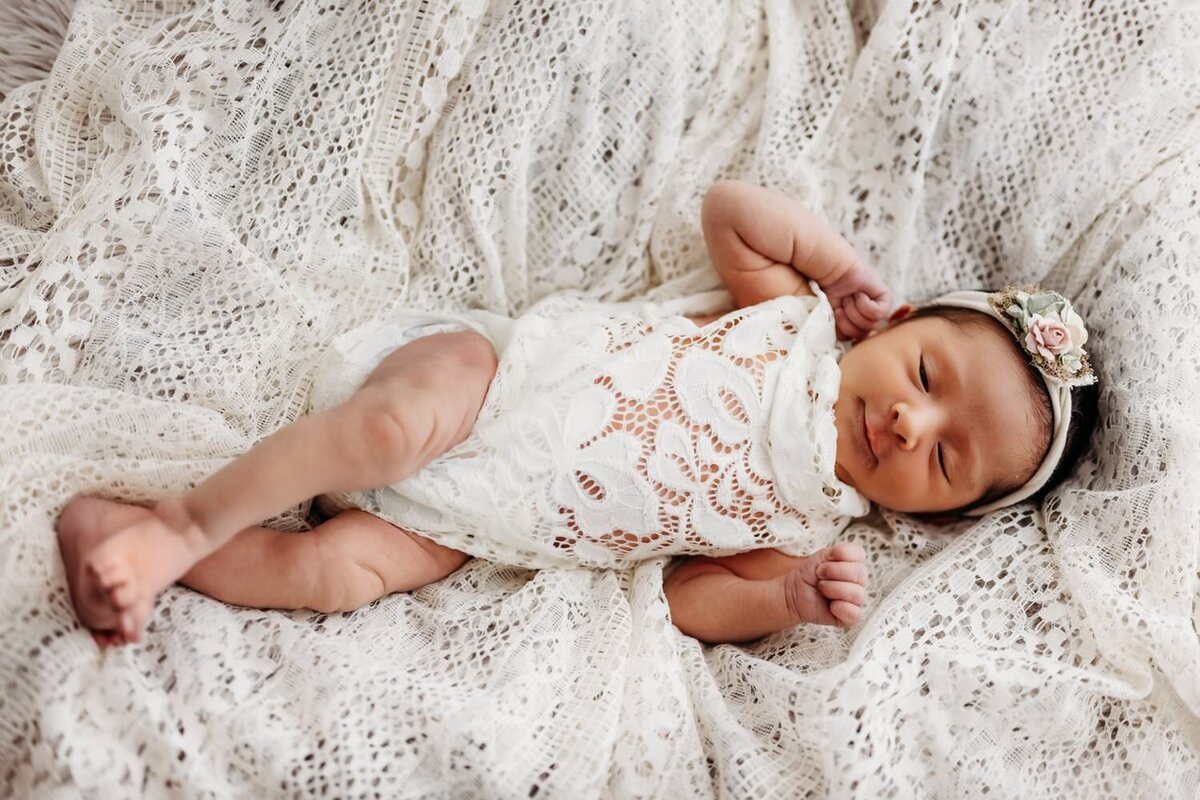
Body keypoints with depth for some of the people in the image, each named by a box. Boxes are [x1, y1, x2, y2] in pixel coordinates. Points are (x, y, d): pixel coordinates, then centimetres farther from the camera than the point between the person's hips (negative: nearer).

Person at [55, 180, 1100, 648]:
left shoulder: (813, 532, -1)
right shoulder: (797, 315, -5)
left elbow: (693, 594, -3)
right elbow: (727, 209, 2)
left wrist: (790, 599, -21)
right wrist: (834, 257, -8)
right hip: (480, 372, -1)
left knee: (339, 572, -19)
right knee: (402, 428, -33)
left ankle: (143, 543, -3)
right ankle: (186, 518, -16)